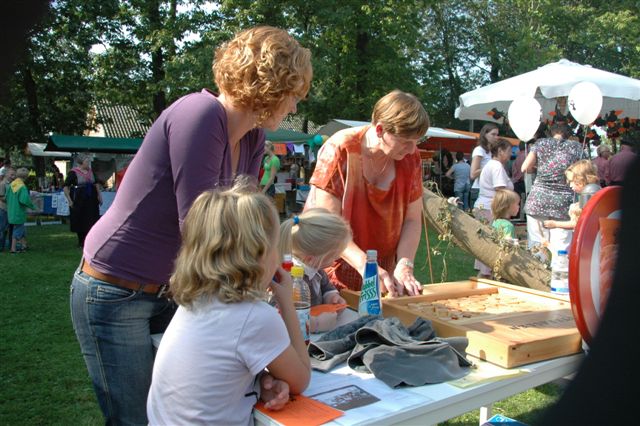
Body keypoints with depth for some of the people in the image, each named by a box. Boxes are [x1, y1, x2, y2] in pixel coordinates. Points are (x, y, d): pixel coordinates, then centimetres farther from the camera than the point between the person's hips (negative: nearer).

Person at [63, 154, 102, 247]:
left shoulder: (91, 171, 8)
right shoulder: (73, 173, -8)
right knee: (79, 221, 6)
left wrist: (99, 195, 11)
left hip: (91, 200, 4)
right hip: (78, 200, -4)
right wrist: (69, 200, -14)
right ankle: (81, 241, 19)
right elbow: (65, 187, -9)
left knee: (91, 220, 2)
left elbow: (96, 184, 19)